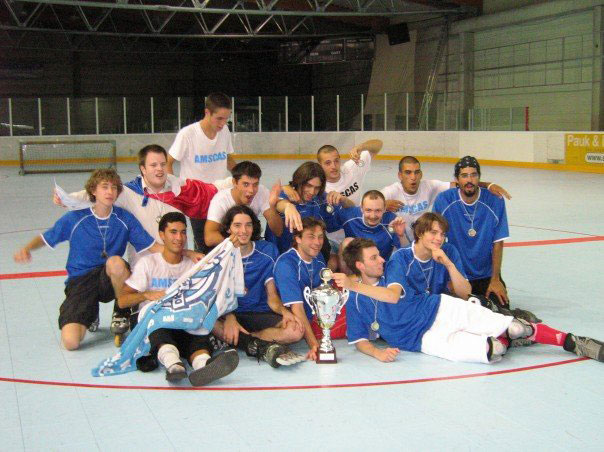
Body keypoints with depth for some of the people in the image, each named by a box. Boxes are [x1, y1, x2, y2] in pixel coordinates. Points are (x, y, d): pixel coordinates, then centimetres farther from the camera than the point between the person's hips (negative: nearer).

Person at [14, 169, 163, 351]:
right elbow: (45, 238, 7)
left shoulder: (124, 218, -2)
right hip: (80, 281, 0)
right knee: (70, 341, -20)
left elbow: (153, 246, -5)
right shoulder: (75, 218, -4)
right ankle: (90, 314, 17)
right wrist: (26, 249, -15)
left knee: (116, 262, -38)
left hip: (110, 280, 0)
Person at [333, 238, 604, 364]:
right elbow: (359, 340, 0)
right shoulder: (355, 302, 1)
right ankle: (501, 341, 5)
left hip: (442, 309, 2)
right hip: (424, 339, -2)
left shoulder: (392, 267, 1)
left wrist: (354, 285, -27)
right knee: (492, 352, -28)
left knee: (513, 328, -13)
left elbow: (393, 295, -18)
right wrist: (376, 352, -22)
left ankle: (571, 342, 4)